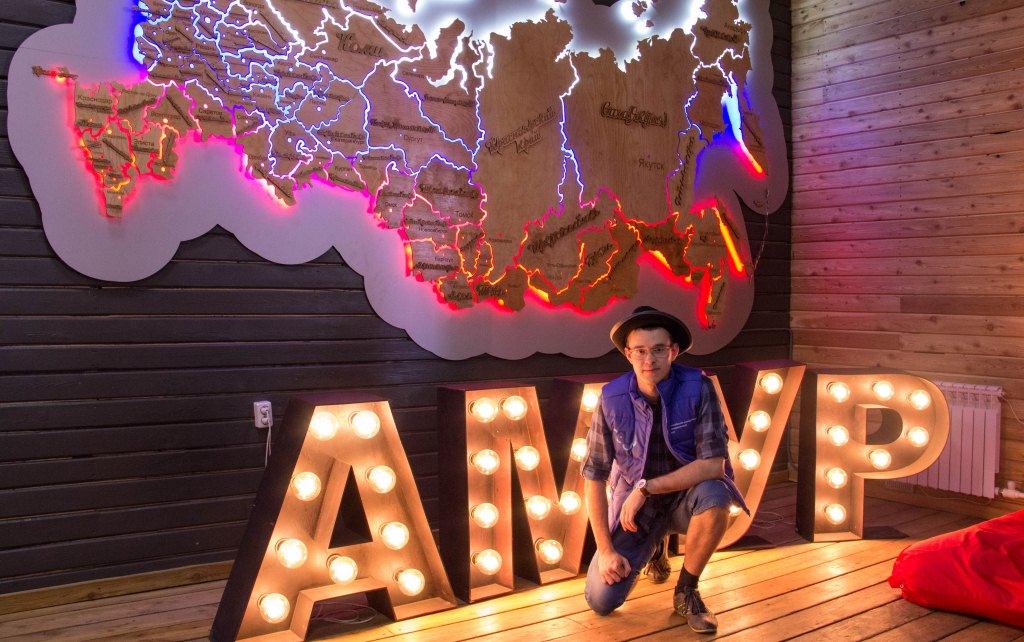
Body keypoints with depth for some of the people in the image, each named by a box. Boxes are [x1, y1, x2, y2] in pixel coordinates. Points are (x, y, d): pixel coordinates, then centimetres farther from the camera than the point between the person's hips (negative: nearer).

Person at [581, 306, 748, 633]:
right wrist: (606, 550, -13)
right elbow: (594, 477, -10)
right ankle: (653, 546, 24)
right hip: (634, 505, 1)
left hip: (686, 495, -1)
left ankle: (686, 592, -9)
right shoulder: (612, 400, -17)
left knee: (714, 496, -36)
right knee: (601, 601, -9)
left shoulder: (698, 389, -20)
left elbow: (714, 464, -25)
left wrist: (646, 488, -28)